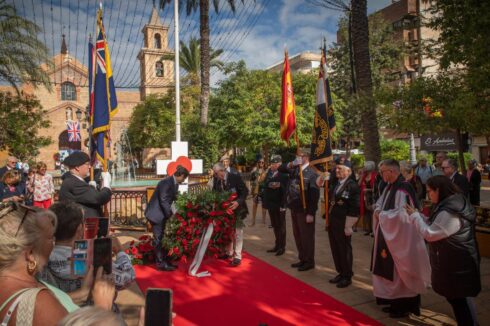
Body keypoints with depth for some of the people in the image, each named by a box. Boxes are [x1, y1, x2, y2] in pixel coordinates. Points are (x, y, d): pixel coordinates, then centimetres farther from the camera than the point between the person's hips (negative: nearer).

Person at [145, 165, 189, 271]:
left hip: (163, 213, 9)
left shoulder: (175, 183, 6)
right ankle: (161, 263, 4)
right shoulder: (166, 183, -22)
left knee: (164, 238, 13)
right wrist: (171, 215, -21)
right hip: (156, 213, -9)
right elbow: (163, 201, -24)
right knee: (159, 239, -3)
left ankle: (164, 261, 22)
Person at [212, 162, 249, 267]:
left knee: (237, 232, 2)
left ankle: (237, 257, 10)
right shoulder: (217, 180, -3)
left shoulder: (235, 177, -18)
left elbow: (245, 191, -19)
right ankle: (229, 252, 34)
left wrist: (238, 202, -32)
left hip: (237, 209, -6)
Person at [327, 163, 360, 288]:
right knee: (335, 249, 14)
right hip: (332, 222, 7)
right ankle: (340, 273, 29)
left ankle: (347, 276, 21)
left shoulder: (352, 186, -13)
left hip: (343, 223, -7)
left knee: (345, 250, 6)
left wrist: (348, 226, -16)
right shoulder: (335, 184, 11)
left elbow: (354, 208, -16)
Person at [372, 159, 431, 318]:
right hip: (388, 235, 9)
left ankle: (405, 305, 20)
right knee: (390, 271, 16)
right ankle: (396, 301, 29)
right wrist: (378, 211, -5)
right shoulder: (389, 187, 8)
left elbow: (402, 214, -25)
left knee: (399, 272, 4)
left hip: (400, 238, -9)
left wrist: (382, 214, -14)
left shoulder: (403, 188, -21)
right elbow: (379, 204, 16)